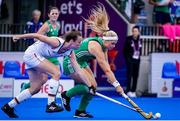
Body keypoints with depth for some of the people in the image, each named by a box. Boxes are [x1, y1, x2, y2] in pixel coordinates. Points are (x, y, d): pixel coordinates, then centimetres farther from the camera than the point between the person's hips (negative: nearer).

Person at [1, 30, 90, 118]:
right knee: (56, 73, -19)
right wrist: (19, 37, -9)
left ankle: (8, 107, 18)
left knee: (35, 88, 9)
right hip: (32, 54, -9)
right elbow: (37, 35, -19)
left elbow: (78, 71, -1)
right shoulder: (57, 43, -27)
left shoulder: (70, 52, -4)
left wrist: (89, 85, -4)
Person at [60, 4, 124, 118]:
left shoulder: (103, 45, -2)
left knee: (93, 86, 0)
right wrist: (116, 85, -32)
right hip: (70, 62, -9)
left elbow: (106, 65, -3)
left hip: (81, 62, 9)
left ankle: (80, 111, 7)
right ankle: (67, 95, 1)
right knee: (91, 85, -17)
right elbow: (107, 70, -32)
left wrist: (110, 78, -16)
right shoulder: (96, 46, -30)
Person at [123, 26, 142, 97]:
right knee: (129, 75, -7)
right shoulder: (128, 39, -7)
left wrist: (138, 56, 3)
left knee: (135, 76, 5)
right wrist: (127, 58, -5)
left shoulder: (140, 40, 4)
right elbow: (124, 50, -3)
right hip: (130, 60, -4)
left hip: (137, 60, 4)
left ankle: (133, 91, 11)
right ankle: (128, 91, -6)